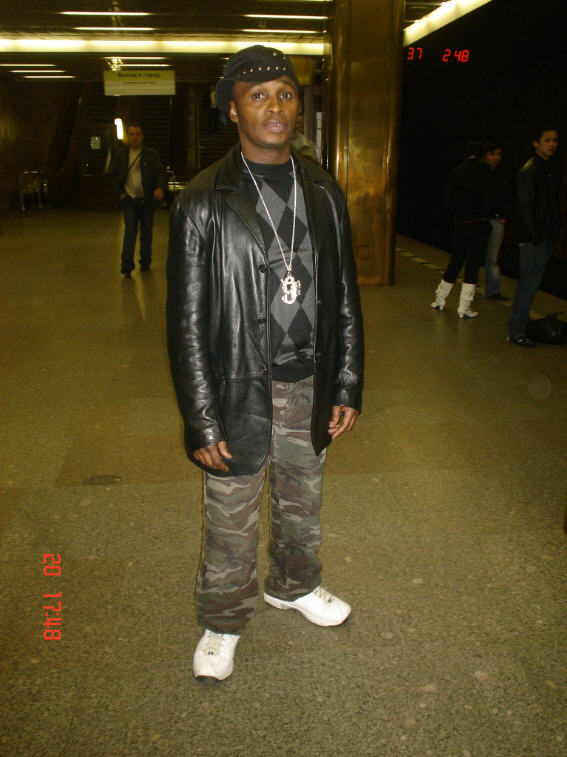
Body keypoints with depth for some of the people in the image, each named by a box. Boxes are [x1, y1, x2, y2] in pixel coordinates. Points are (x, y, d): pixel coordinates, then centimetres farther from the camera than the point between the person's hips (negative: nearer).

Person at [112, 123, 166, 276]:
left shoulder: (152, 154, 2)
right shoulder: (121, 154, 9)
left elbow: (160, 173, -6)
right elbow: (116, 175, 19)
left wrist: (160, 188, -26)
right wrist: (120, 192, 6)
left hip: (147, 200, 0)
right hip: (130, 199, 0)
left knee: (146, 233, 7)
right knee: (130, 230, -13)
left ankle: (145, 262, 23)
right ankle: (127, 265, -16)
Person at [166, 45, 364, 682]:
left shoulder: (323, 194, 3)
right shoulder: (204, 201, -10)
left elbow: (345, 298, 7)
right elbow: (186, 322, -11)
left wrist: (347, 387, 4)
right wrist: (202, 423, -13)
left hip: (308, 387, 5)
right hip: (238, 389, -4)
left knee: (302, 501, 22)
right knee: (231, 518, 10)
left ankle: (293, 585, 50)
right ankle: (223, 621, 37)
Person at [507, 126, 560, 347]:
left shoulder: (549, 169, 17)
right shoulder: (529, 171, -11)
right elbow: (525, 207, -16)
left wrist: (553, 234, 14)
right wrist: (534, 238, -18)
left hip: (545, 237, 9)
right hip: (534, 239, -9)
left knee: (530, 284, 13)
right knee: (529, 285, -7)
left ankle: (521, 324, 21)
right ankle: (516, 332, -1)